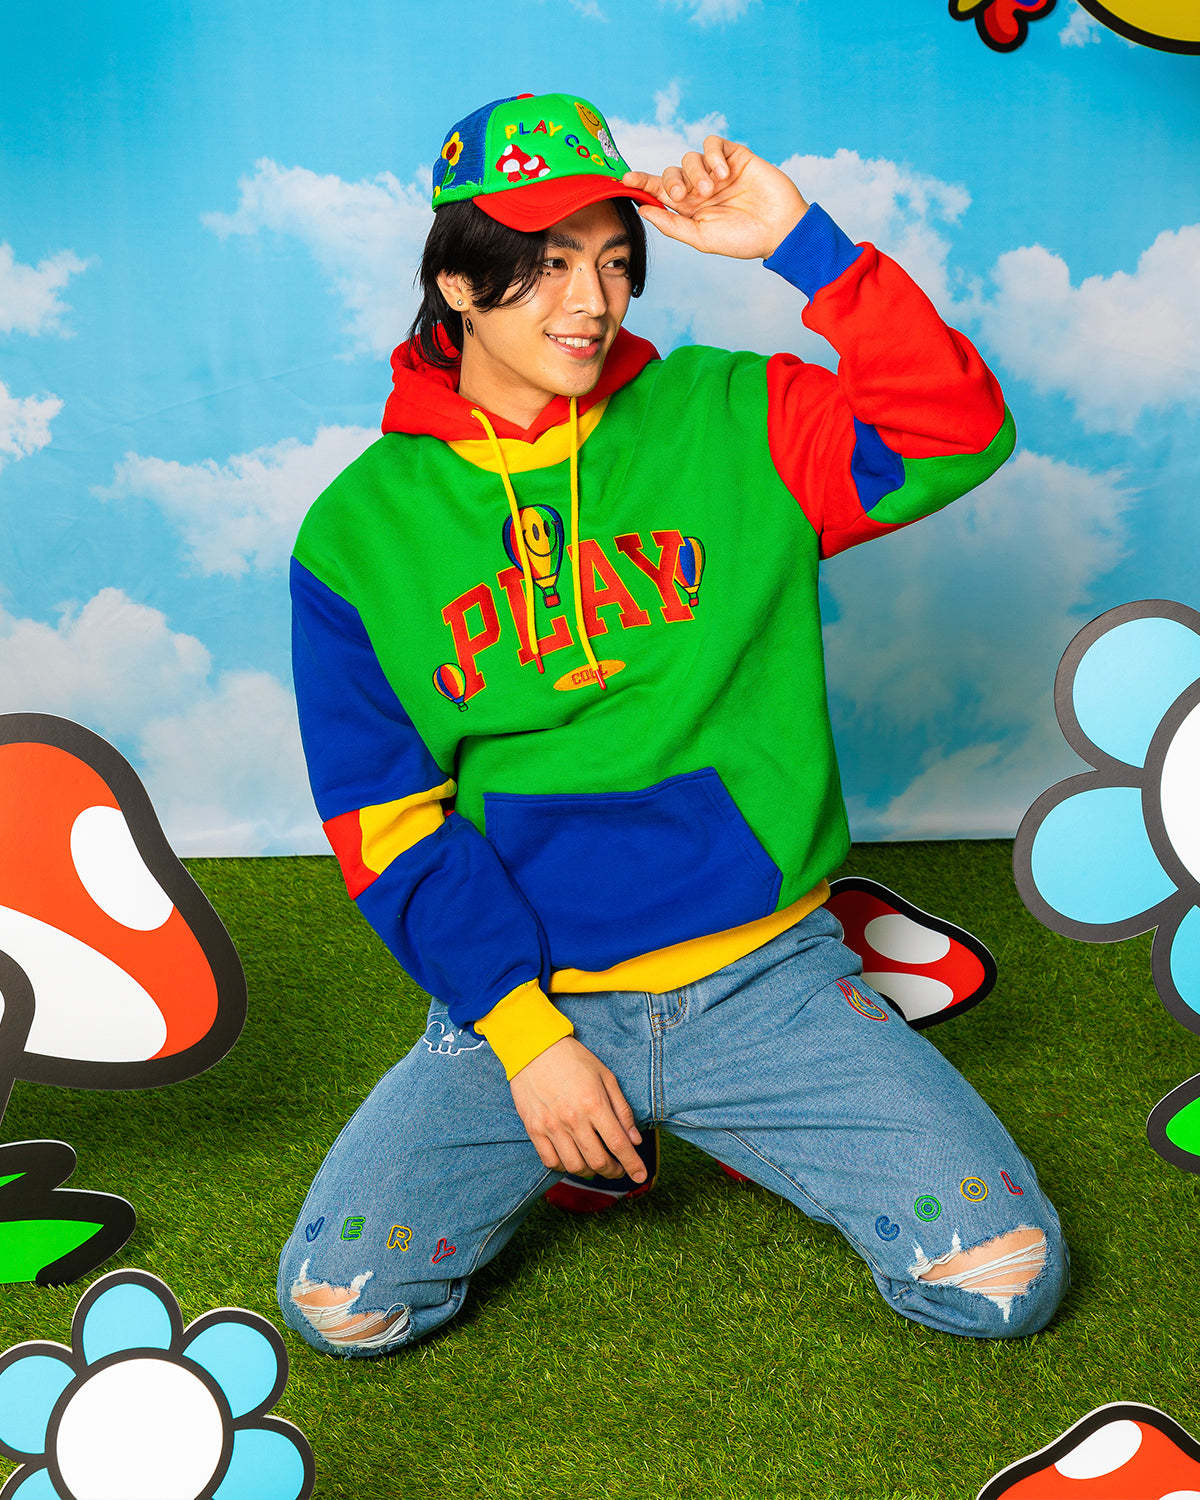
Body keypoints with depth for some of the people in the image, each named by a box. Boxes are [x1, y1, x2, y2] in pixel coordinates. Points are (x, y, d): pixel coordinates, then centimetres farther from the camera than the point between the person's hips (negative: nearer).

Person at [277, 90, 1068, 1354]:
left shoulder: (731, 426, 2)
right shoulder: (361, 529, 0)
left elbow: (958, 436, -11)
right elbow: (387, 821, -3)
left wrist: (802, 246, -18)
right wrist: (524, 1033, -11)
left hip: (764, 976, 0)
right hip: (524, 995, 0)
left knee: (1006, 1278, -10)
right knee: (337, 1298, -12)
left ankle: (746, 1127, 17)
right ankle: (565, 1140, 15)